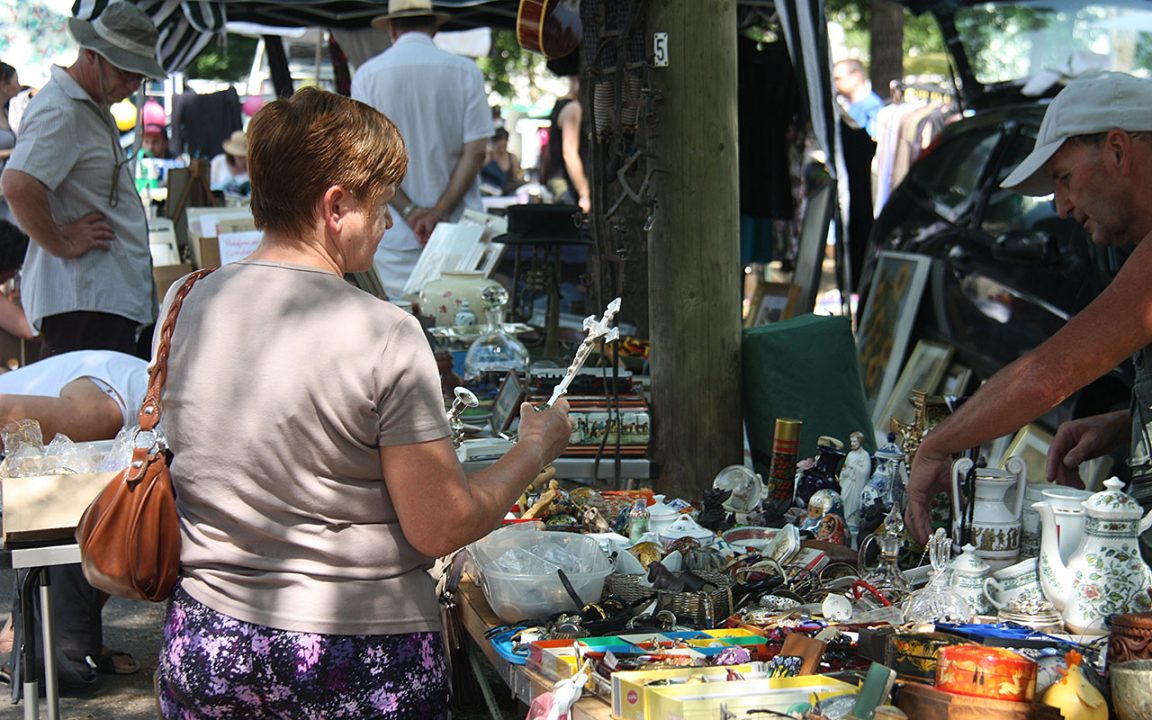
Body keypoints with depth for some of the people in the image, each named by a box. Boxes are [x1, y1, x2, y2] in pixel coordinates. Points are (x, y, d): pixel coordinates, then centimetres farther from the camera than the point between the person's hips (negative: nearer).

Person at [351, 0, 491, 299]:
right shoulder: (464, 71, 1)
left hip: (394, 232, 0)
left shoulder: (367, 75, 2)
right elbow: (476, 151, -5)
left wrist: (410, 212, -9)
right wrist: (441, 210, -9)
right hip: (456, 228, 0)